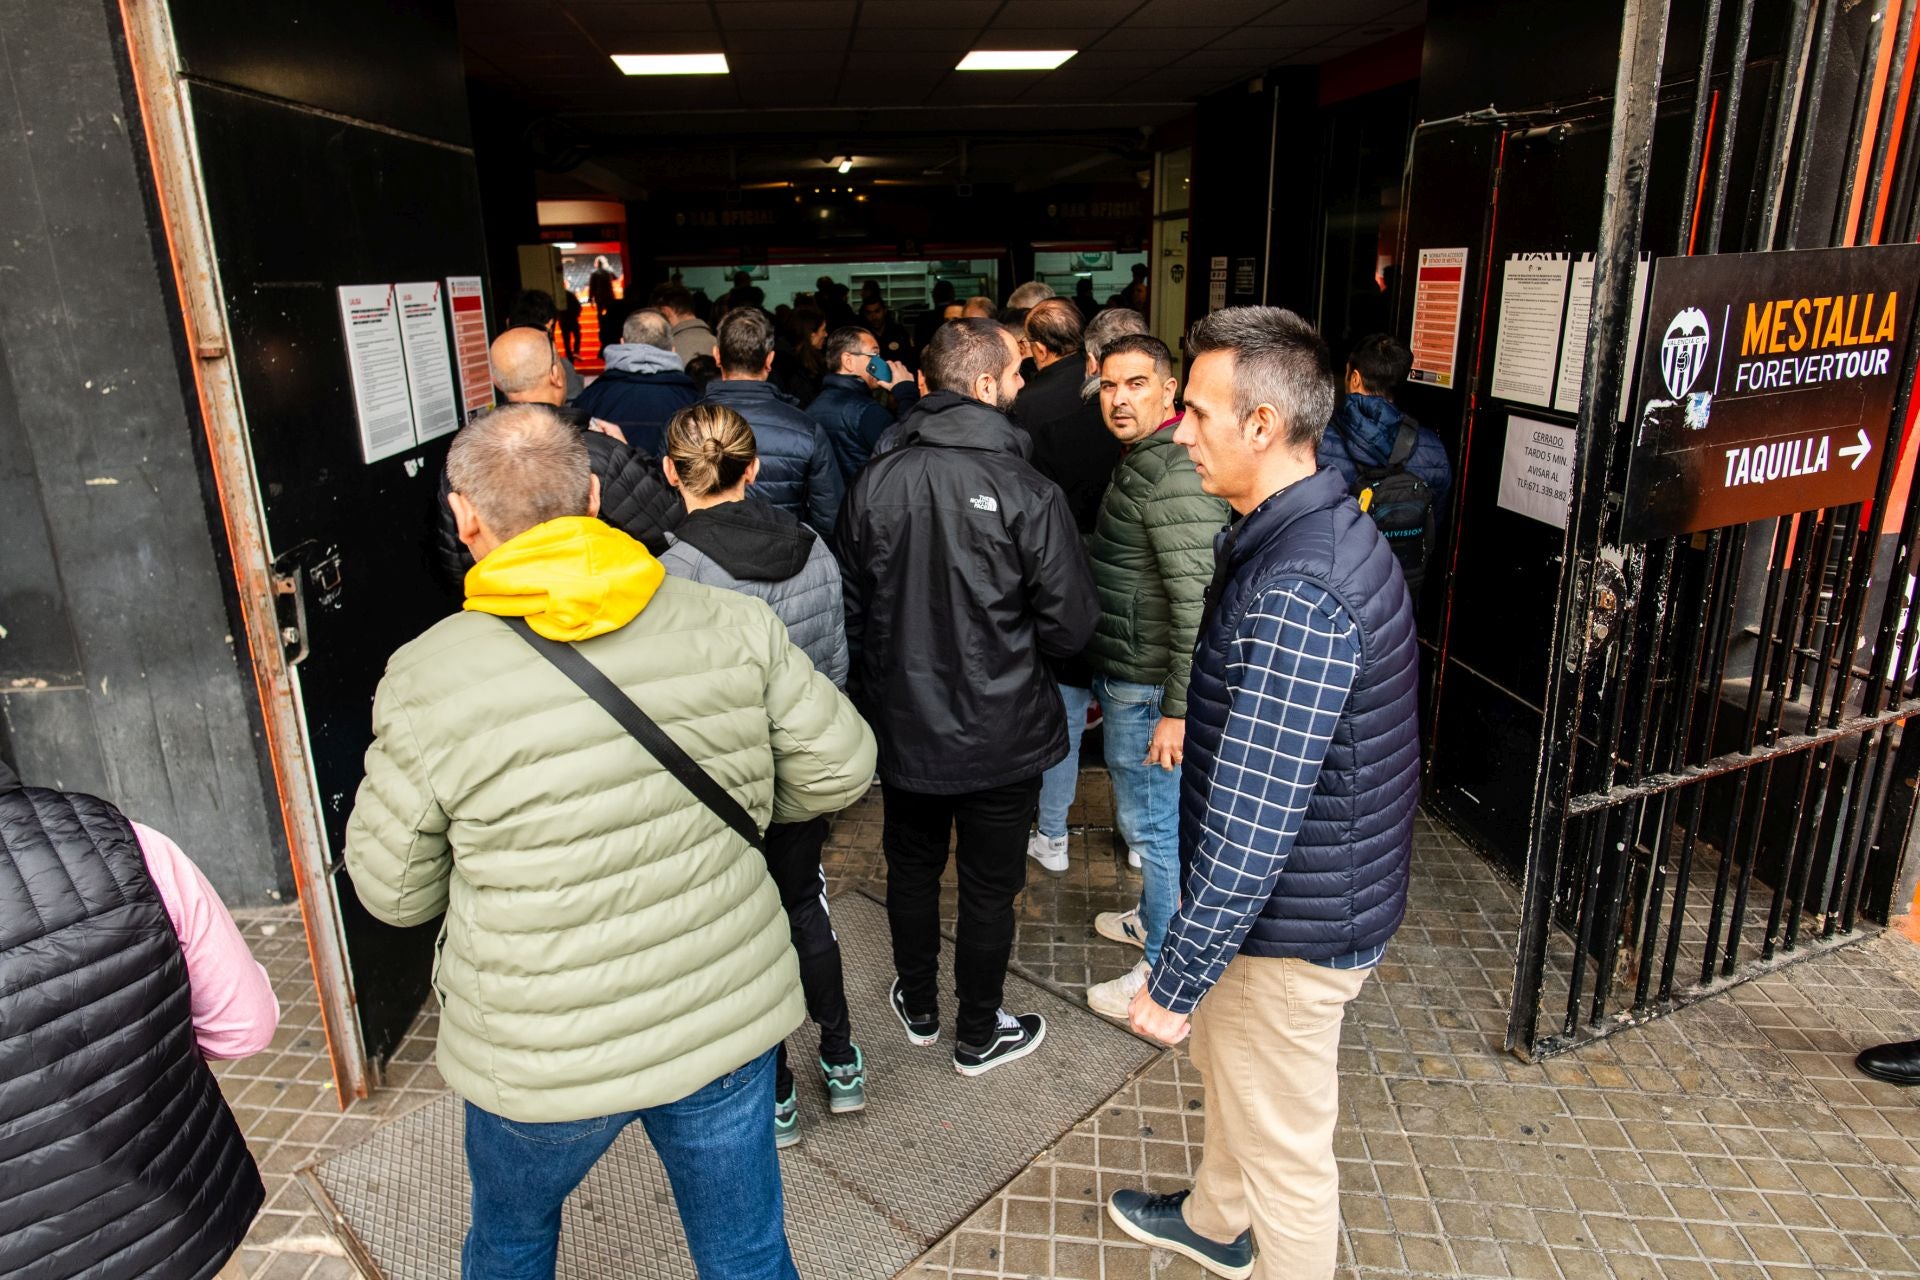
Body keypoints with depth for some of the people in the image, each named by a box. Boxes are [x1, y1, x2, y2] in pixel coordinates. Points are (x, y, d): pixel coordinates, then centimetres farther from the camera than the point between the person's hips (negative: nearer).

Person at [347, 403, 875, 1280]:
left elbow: (393, 891, -7)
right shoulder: (731, 626, -13)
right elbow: (841, 768, -4)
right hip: (728, 1021, 2)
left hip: (545, 1057, -1)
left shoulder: (427, 681, -18)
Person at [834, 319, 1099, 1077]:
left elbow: (849, 609, 0)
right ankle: (978, 1036, 32)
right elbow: (1070, 626, -15)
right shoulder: (1027, 494, -19)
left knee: (911, 867, 23)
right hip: (999, 735, -3)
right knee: (989, 887, 14)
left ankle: (918, 1008, 42)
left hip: (903, 725, 4)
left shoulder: (874, 483, -9)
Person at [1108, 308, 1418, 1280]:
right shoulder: (1330, 527, 1)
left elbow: (1250, 827, -30)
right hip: (1297, 894, 10)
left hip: (1292, 928, -10)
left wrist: (1176, 978, -21)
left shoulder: (1294, 597, -32)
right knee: (1227, 1061, 31)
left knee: (1284, 1146, 13)